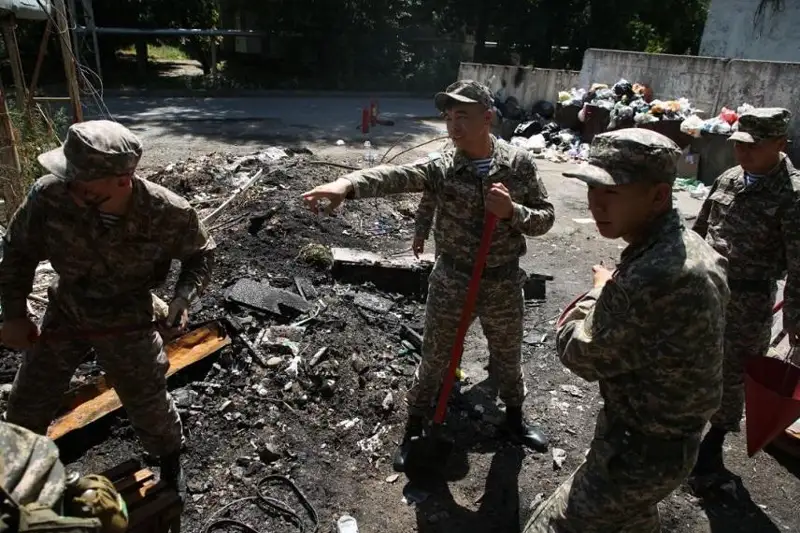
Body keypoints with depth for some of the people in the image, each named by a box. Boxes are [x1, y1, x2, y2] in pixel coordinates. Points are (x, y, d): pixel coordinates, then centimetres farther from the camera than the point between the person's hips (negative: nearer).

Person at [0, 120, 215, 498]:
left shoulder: (168, 213, -30)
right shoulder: (50, 195, -28)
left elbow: (200, 253, -8)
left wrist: (185, 295, -25)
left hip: (126, 321, -2)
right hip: (65, 312, 2)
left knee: (147, 402, 14)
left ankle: (170, 459, 46)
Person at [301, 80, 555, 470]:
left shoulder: (519, 164, -7)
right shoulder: (442, 167, -14)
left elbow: (545, 218, -2)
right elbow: (395, 176, -33)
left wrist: (512, 211, -24)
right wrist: (347, 184, -53)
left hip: (503, 281, 2)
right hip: (451, 279, -1)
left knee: (508, 355, 23)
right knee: (434, 357, 13)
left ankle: (514, 417, 51)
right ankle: (414, 429, 36)